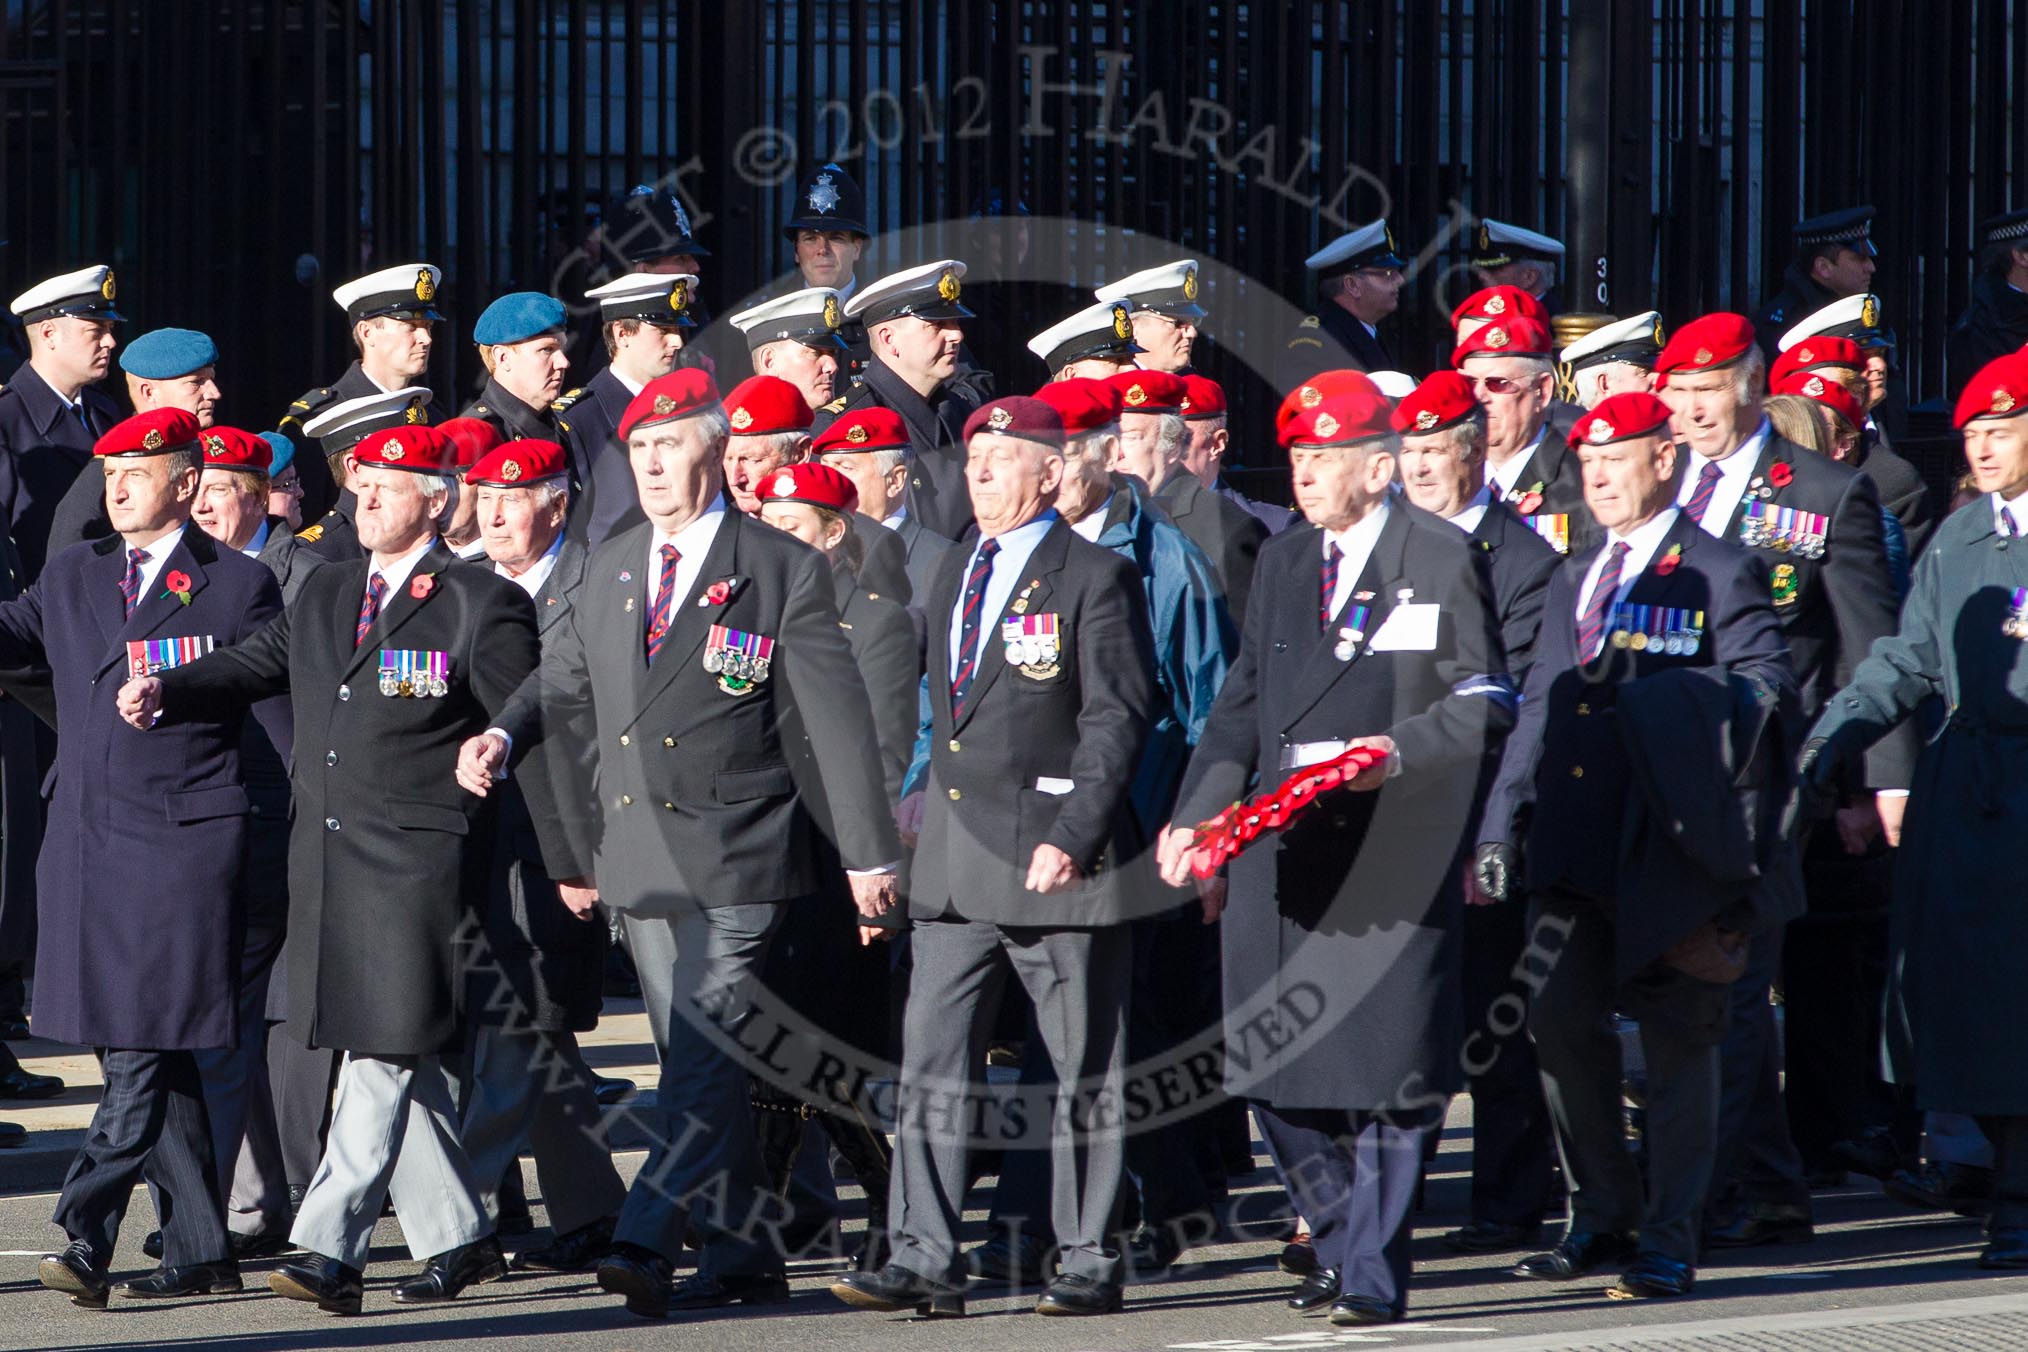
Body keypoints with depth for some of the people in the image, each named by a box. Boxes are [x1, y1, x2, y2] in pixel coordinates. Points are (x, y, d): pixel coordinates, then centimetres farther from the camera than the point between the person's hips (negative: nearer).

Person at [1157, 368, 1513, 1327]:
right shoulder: (1281, 563, 17)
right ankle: (1341, 1243, 21)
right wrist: (1195, 817, 9)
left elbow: (1485, 702, -3)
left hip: (1393, 856, -6)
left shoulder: (1441, 557, 0)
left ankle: (1373, 1274, 3)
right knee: (1272, 1071, 5)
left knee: (1385, 1073, -4)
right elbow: (1242, 708, 19)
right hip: (1280, 853, 6)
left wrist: (1398, 752, -18)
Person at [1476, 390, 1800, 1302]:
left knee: (1678, 1040, -2)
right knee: (1561, 1023, 3)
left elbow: (1768, 684, -7)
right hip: (1572, 847, 6)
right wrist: (1503, 831, 13)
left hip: (1667, 848, -6)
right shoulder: (1573, 580, 21)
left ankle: (1669, 1241, 3)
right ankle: (1602, 1215, 19)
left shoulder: (1720, 574, 1)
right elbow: (1537, 708, 21)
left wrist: (1688, 703, -24)